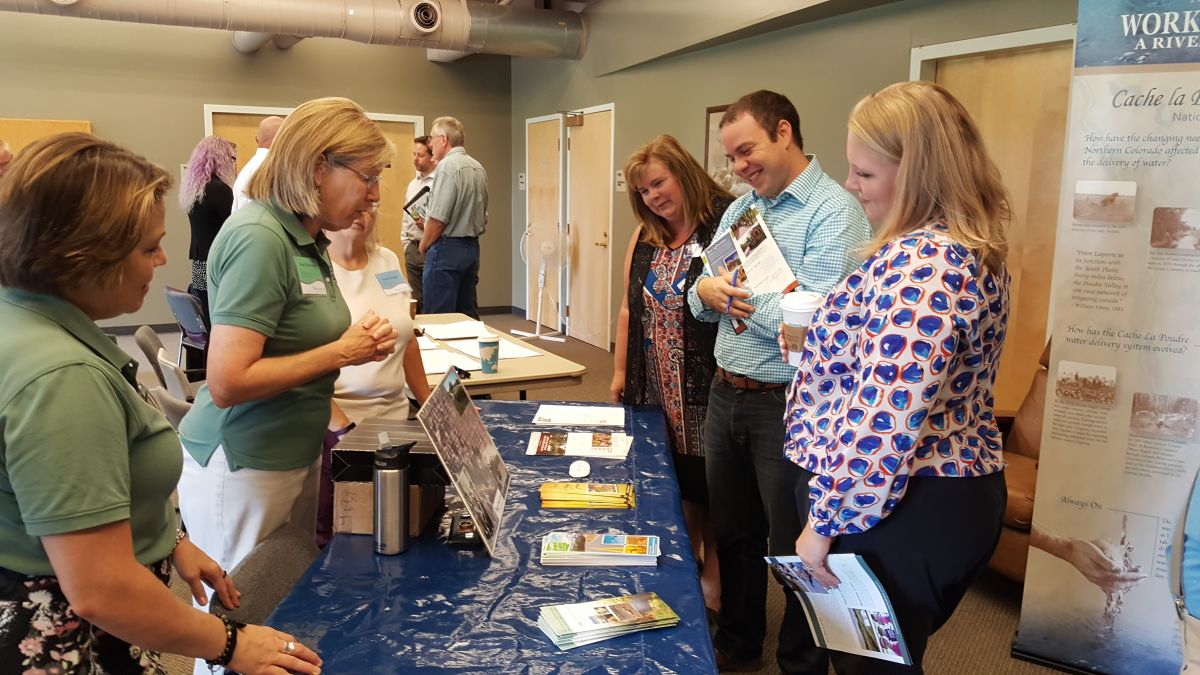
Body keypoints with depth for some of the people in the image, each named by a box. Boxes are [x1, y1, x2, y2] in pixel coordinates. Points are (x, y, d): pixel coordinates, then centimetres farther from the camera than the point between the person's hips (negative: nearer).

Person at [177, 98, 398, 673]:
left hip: (295, 456, 9)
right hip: (242, 471, -9)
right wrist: (341, 352, -18)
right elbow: (228, 382, -26)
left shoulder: (307, 238, 7)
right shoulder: (260, 239, -21)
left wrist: (358, 340, 0)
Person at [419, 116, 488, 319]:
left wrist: (424, 245, -2)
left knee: (438, 317, -4)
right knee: (468, 314, 12)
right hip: (472, 247, 9)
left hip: (447, 248, -9)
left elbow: (438, 218, -17)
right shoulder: (478, 167, 12)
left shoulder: (448, 166, -13)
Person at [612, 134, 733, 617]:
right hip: (656, 391, 6)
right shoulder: (644, 239, 10)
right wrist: (619, 372, 14)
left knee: (707, 482, 8)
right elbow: (630, 309, 14)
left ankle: (713, 577, 27)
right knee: (675, 484, 16)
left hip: (707, 388, -6)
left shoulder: (725, 226, -11)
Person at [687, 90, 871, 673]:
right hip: (725, 396, 8)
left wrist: (734, 293, -15)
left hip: (788, 406, -7)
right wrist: (705, 292, -10)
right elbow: (702, 302, 12)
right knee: (733, 534, 21)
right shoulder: (739, 209, 11)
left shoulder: (834, 211, -15)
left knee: (794, 549, 9)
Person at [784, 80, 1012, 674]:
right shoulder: (966, 247, 10)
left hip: (898, 514, -10)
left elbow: (883, 420, -30)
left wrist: (825, 521, -21)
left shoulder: (922, 262, -25)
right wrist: (815, 347, 15)